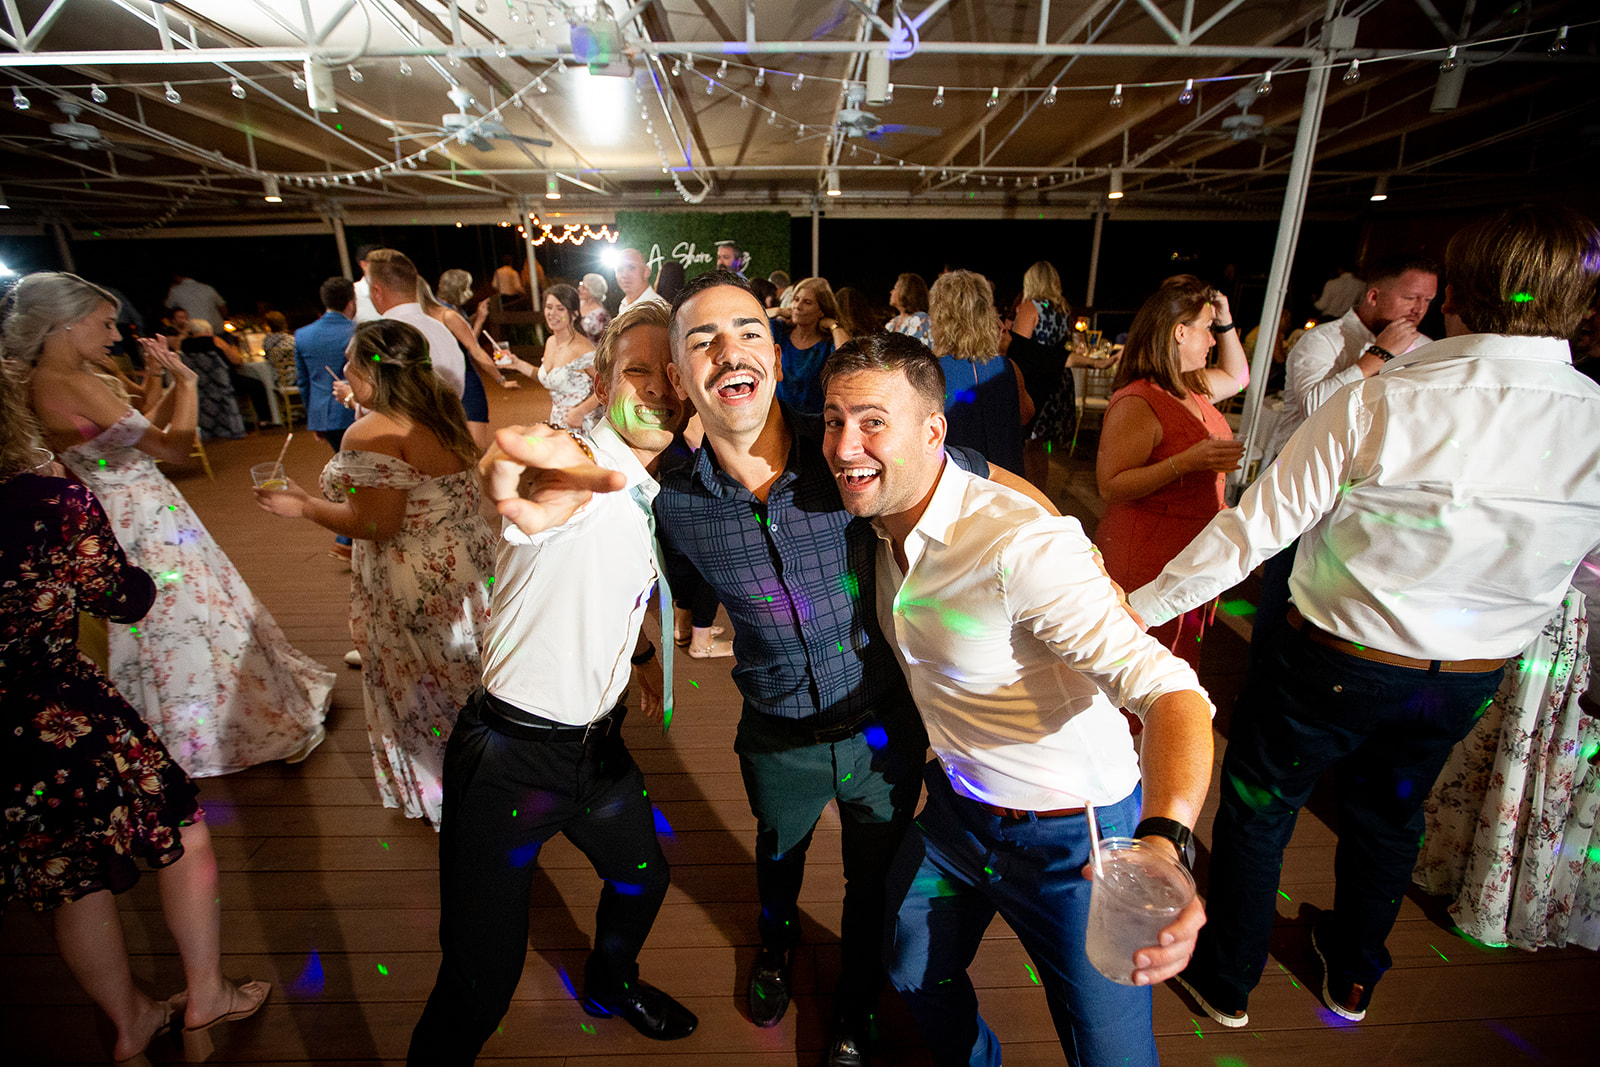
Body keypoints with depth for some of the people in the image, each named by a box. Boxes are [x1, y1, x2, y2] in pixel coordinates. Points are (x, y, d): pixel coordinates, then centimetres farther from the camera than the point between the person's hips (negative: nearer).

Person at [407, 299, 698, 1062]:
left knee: (642, 879, 29)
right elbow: (505, 460, -47)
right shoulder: (573, 472, -22)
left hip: (598, 744, 8)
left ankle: (609, 985, 60)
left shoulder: (652, 498, 4)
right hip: (509, 757, -8)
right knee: (479, 987, 2)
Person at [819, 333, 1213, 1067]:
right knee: (914, 975, 25)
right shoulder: (884, 521, -6)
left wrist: (1164, 839, -52)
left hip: (1069, 838, -6)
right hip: (955, 808, 7)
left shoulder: (1021, 544, -32)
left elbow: (1164, 685, -35)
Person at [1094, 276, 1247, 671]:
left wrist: (1226, 322, 17)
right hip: (1146, 561, -9)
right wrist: (1186, 462, -31)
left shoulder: (1190, 387, 9)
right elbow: (1110, 486, -26)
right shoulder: (1136, 403, -21)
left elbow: (1236, 376, 32)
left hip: (1190, 557, 9)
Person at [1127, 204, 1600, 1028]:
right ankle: (1352, 979, 51)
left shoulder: (1379, 404, -23)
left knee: (1258, 806, 15)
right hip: (1472, 677, 5)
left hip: (1335, 661, -4)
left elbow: (1256, 526, -22)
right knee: (1388, 815, 27)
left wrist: (1144, 604, -14)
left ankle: (1226, 982, 35)